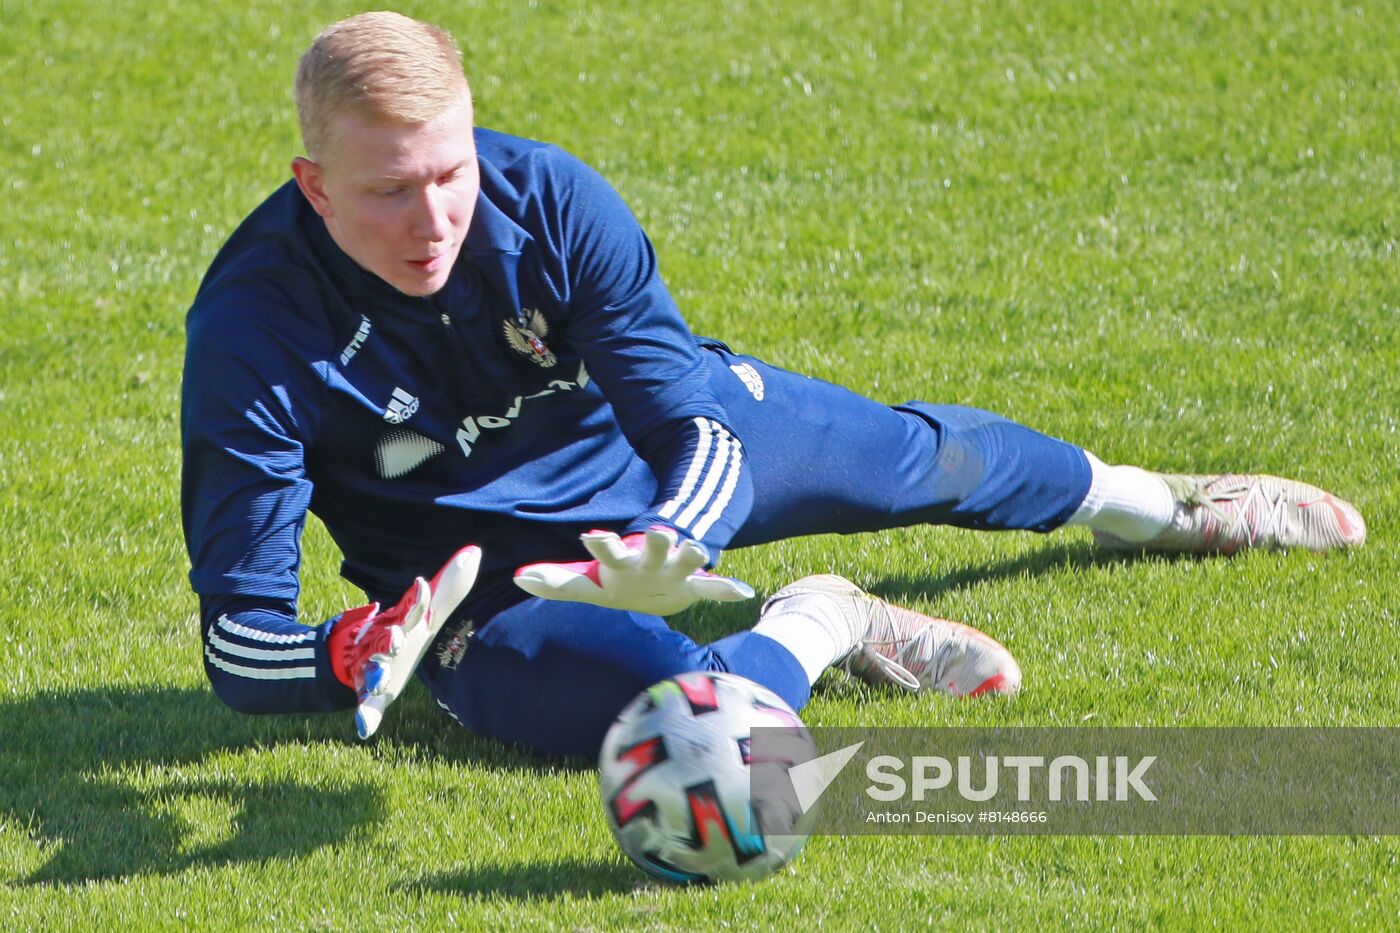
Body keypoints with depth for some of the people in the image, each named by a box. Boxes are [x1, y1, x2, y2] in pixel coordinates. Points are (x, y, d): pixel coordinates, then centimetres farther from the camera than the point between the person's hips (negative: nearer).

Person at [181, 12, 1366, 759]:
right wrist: (356, 657, -56)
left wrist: (666, 545, -46)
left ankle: (1138, 501, 58)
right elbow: (240, 638, -33)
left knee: (920, 456, 24)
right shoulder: (256, 329, -34)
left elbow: (696, 422, -23)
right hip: (487, 576, -4)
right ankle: (818, 629, -1)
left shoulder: (549, 198, -27)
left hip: (659, 444, 4)